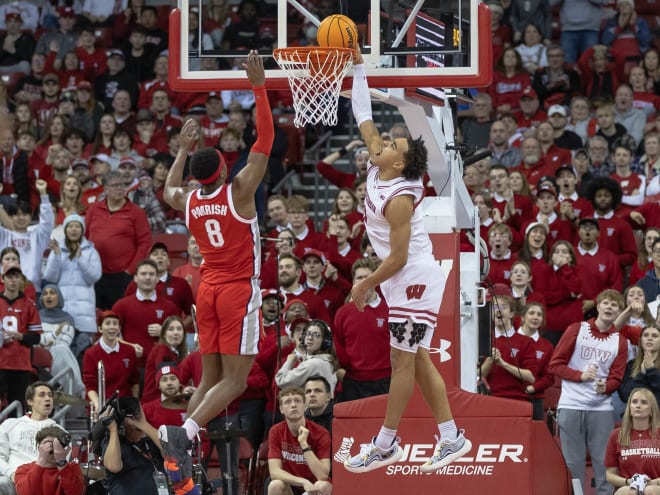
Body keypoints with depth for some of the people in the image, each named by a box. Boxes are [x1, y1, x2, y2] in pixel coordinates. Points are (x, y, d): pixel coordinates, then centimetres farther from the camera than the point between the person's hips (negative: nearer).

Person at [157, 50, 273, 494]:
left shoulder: (187, 202, 4)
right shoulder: (238, 191, -11)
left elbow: (168, 190, 30)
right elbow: (265, 140, -13)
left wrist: (182, 151, 37)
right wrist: (259, 87, -13)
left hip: (207, 290, 6)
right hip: (240, 291, -6)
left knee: (211, 378, 8)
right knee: (234, 379, -7)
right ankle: (185, 431, -29)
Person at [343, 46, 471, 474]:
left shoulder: (399, 198, -21)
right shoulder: (376, 172, 2)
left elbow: (398, 257, -20)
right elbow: (364, 118, 9)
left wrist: (365, 285, -9)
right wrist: (359, 66, 5)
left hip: (415, 281, -9)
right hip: (405, 283, 9)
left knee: (404, 362, -2)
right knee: (417, 361, 10)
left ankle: (385, 446, 4)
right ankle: (452, 437, 13)